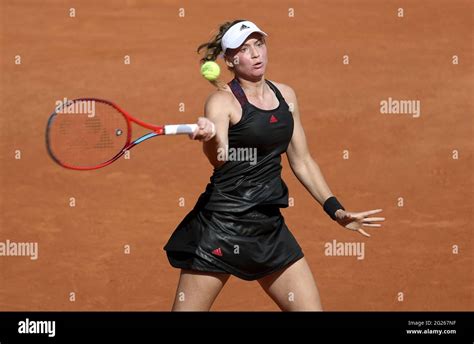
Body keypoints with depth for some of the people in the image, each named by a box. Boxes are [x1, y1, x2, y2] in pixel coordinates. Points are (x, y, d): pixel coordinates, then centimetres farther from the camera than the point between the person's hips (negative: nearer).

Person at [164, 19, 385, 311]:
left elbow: (302, 161, 18)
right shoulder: (223, 100, -8)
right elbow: (218, 158, -27)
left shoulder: (285, 95, 10)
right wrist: (210, 138, -49)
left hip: (270, 227, 6)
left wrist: (336, 210, 14)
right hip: (221, 224, -6)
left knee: (311, 306, 1)